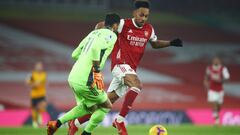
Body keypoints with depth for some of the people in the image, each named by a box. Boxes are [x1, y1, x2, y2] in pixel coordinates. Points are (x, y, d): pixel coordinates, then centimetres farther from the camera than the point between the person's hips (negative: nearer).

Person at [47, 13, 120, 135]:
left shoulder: (93, 33, 20)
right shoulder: (111, 35, -4)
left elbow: (74, 55, 21)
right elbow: (96, 48, -24)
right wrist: (97, 71, -21)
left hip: (73, 77, 8)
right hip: (85, 80, -8)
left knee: (87, 107, 25)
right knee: (106, 106, 11)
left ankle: (57, 123, 14)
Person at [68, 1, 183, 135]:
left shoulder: (149, 29, 8)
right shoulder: (124, 24, -9)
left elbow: (155, 43, 27)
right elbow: (100, 25, -1)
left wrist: (171, 43, 13)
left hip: (131, 69, 6)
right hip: (120, 64, -6)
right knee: (137, 85, -34)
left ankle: (75, 123, 16)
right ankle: (120, 120, -26)